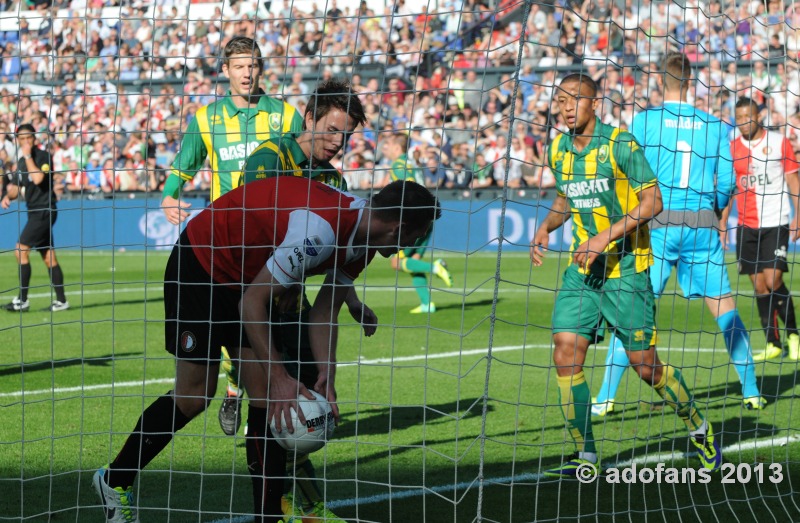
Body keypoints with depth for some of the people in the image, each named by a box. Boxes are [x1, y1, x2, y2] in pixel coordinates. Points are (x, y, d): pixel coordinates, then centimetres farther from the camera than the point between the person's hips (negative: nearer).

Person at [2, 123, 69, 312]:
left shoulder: (43, 156, -10)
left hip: (45, 210, -8)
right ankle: (61, 301, 11)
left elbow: (38, 178, -25)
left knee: (21, 250, -14)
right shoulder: (21, 161, 14)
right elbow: (15, 187, 19)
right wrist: (8, 196, -2)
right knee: (49, 257, 8)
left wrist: (28, 156, -19)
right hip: (35, 212, 8)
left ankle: (23, 300, -12)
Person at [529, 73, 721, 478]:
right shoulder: (558, 150, 6)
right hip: (582, 268, 5)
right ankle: (586, 456, -1)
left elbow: (653, 201, -14)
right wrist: (546, 227, 4)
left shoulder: (619, 144, -13)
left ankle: (698, 428, 24)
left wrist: (607, 236, -22)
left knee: (645, 365, -2)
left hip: (626, 267, -5)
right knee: (565, 354, -9)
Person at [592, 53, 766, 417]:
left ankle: (606, 398, -4)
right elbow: (727, 183, 6)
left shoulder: (645, 121, -1)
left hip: (658, 223, -2)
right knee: (725, 310, 10)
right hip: (702, 224, 2)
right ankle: (751, 392, 11)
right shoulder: (714, 125, 6)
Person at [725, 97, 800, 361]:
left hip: (776, 223, -3)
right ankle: (773, 344, 9)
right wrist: (722, 223, 8)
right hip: (746, 225, 3)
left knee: (773, 280, -13)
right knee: (759, 286, 2)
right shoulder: (732, 148, 6)